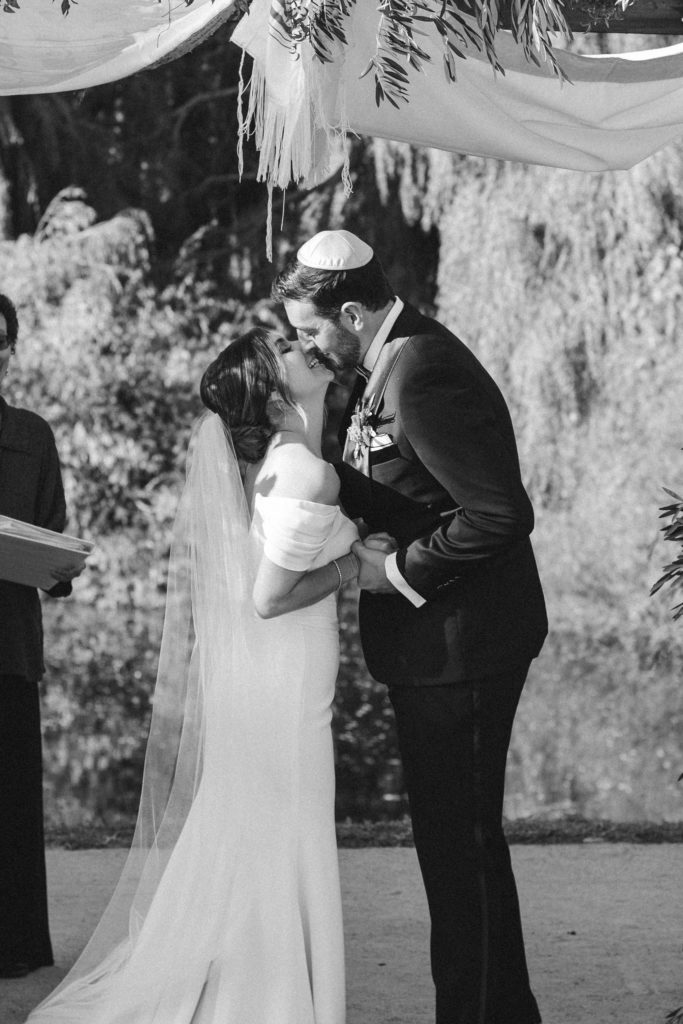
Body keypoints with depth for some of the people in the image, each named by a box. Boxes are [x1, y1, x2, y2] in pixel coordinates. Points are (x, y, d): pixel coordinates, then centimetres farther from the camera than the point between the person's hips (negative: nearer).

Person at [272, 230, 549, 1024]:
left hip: (459, 643, -11)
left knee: (462, 843, -2)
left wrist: (398, 570, -18)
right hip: (431, 640, 11)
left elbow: (501, 513, -26)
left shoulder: (423, 374, -22)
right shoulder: (388, 363, 10)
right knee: (453, 838, 17)